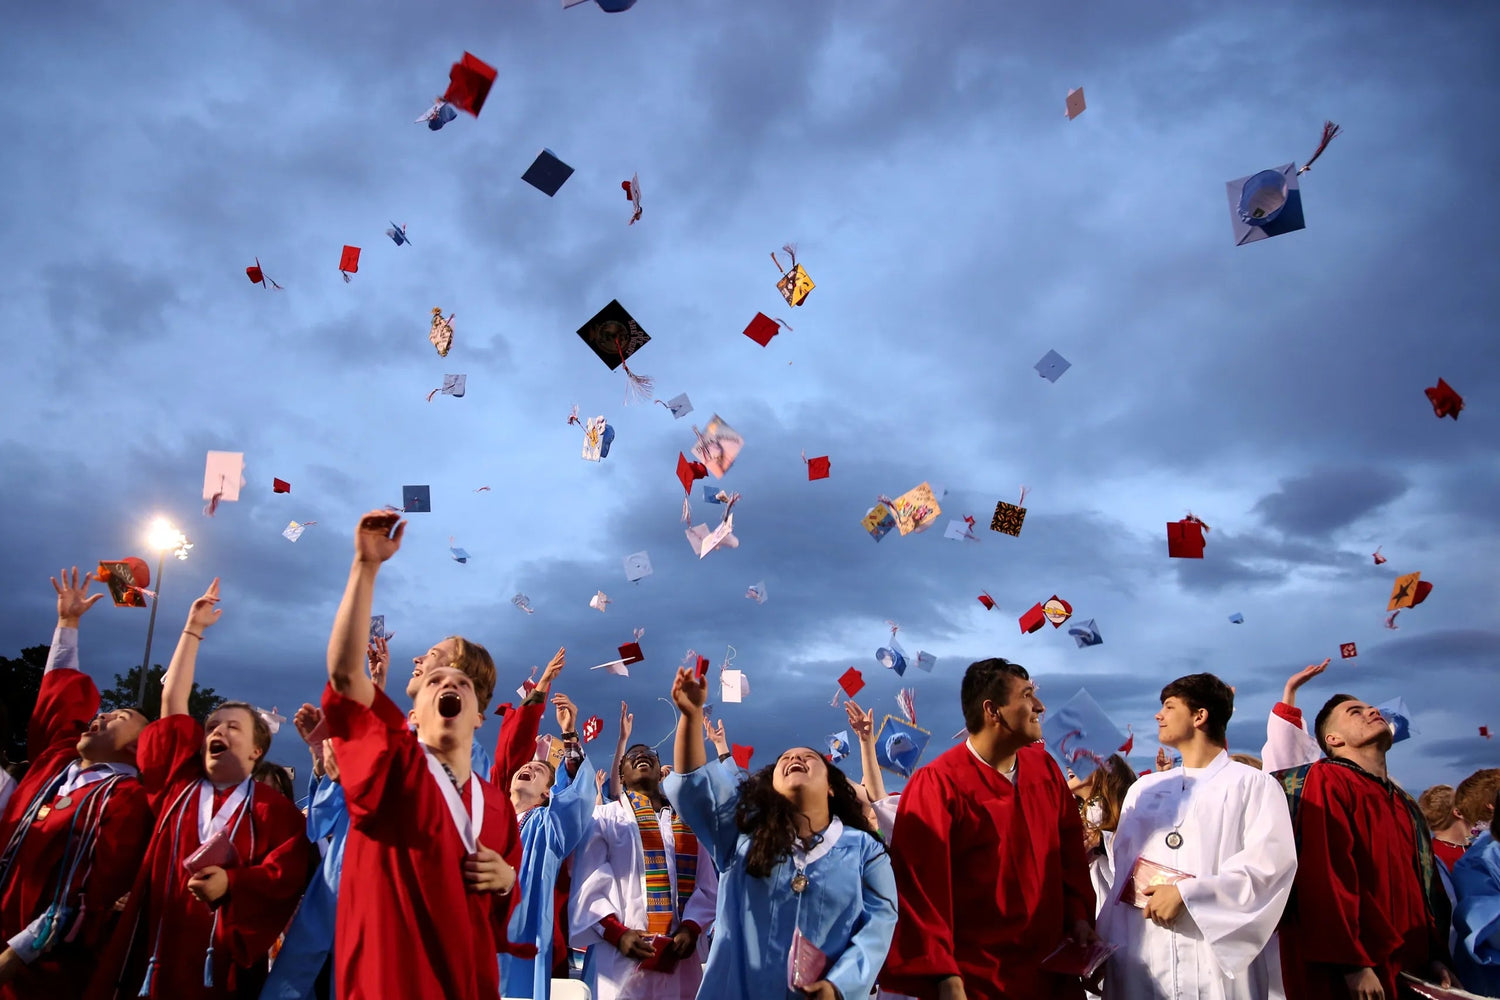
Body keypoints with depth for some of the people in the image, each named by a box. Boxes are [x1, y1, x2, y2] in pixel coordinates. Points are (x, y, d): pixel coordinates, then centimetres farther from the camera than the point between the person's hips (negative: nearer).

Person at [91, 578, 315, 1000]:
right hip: (150, 962, 3)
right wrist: (192, 631, 13)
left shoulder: (275, 810, 3)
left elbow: (288, 875, -8)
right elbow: (172, 703, 12)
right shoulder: (180, 784, 11)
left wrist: (231, 884, -25)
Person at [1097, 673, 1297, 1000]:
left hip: (1220, 959, -4)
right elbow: (1122, 871, 12)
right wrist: (1104, 946, 4)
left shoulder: (1254, 785, 1)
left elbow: (1272, 861, -13)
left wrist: (1186, 894, -18)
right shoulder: (1143, 790, 16)